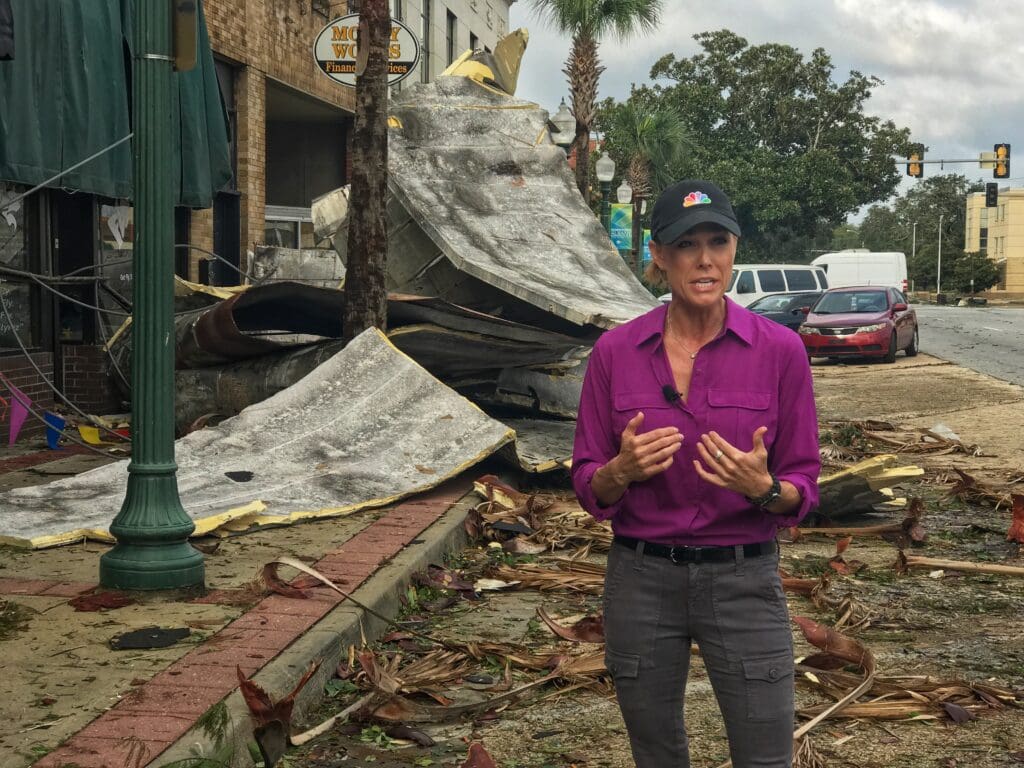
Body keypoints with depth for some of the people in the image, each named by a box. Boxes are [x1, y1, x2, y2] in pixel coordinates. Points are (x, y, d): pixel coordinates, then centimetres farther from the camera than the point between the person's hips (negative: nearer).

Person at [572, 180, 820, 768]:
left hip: (744, 580, -1)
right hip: (641, 580, 1)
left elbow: (803, 488, -1)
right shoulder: (615, 351, -4)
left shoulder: (780, 350, -7)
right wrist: (623, 470, -20)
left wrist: (763, 488, -23)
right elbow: (589, 486, 1)